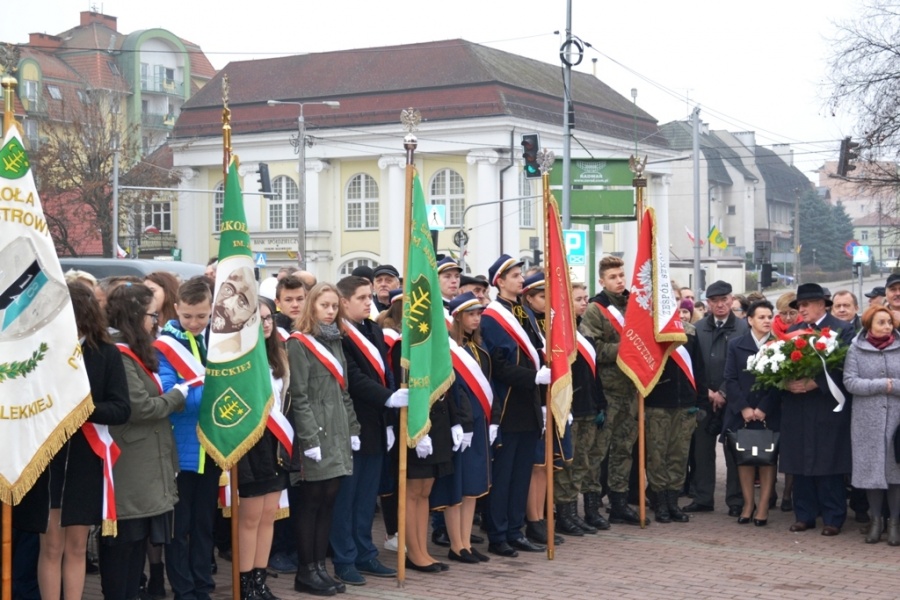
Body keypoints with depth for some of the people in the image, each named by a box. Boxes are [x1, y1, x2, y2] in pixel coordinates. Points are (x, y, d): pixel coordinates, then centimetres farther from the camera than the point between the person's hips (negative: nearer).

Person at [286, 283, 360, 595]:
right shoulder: (298, 344, -6)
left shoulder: (335, 342, 17)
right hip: (314, 437, -7)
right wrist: (310, 439, -18)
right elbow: (298, 397, -12)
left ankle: (320, 566, 14)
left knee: (328, 503, 8)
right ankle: (305, 571, 5)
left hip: (337, 436, 7)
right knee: (309, 504, -2)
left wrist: (352, 429, 13)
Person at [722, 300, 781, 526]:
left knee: (768, 459, 2)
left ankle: (763, 506, 6)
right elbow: (731, 379, 1)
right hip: (741, 413, 2)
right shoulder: (736, 345, 6)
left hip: (769, 414, -2)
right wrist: (743, 408, -10)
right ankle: (748, 504, 13)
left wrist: (764, 409, -11)